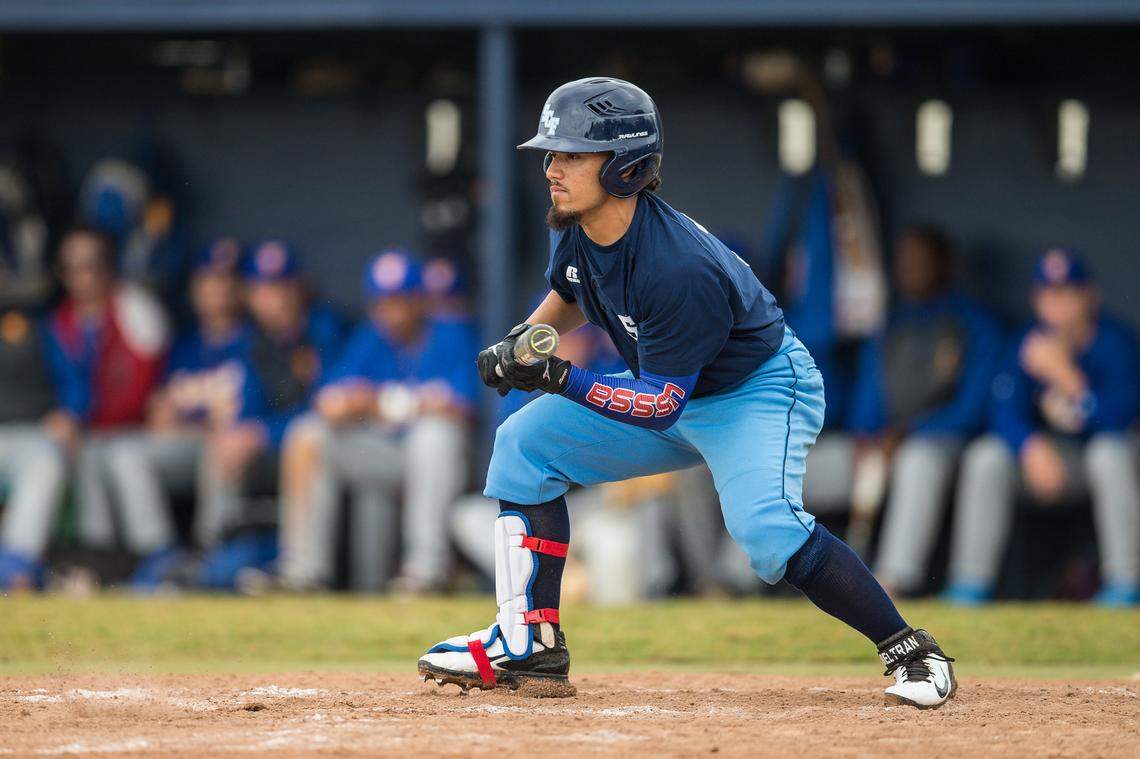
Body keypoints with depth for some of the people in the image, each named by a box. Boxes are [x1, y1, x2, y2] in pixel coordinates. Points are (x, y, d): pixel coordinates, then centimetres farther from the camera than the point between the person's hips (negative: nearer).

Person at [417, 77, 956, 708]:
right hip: (671, 390, 9)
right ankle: (531, 647, 1)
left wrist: (558, 378, -38)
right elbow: (569, 295, 15)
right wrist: (522, 338, -3)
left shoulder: (679, 270, -36)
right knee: (524, 443, 2)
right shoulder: (574, 230, -10)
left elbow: (659, 406, -32)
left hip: (757, 390, -9)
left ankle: (910, 651, -21)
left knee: (764, 527, -33)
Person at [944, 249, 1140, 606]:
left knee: (1110, 452, -37)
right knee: (986, 456, -19)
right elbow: (1007, 412, -11)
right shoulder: (1029, 343, -4)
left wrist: (1066, 376, -35)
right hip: (1044, 453, 4)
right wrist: (1033, 447, -32)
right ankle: (972, 585, -18)